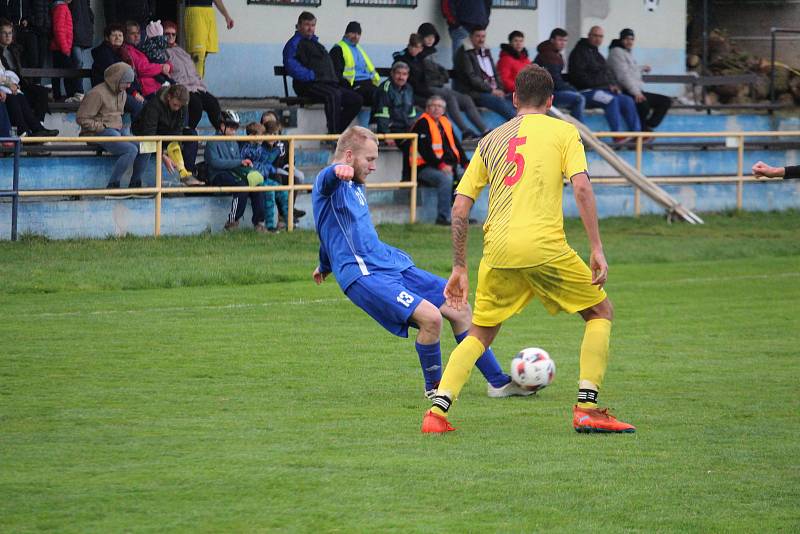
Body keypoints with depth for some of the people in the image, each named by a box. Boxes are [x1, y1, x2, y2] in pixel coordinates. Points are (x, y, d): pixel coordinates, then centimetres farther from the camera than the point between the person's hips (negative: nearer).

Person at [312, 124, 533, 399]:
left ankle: (498, 382, 17)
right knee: (430, 316, -26)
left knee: (459, 309, 6)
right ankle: (434, 387, -2)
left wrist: (325, 266, 55)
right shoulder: (331, 183, -9)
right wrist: (338, 170, -61)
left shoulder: (355, 187, 22)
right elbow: (328, 178, -37)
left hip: (393, 264, 10)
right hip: (363, 274, -10)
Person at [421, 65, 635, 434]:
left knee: (480, 334, 19)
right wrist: (597, 249, -6)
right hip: (544, 246, -4)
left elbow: (459, 209, 15)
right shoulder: (563, 131, 9)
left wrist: (459, 268, 20)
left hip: (497, 251, 4)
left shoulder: (491, 140, 19)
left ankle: (437, 410, 1)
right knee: (600, 311, 15)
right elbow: (581, 188, -6)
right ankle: (587, 408, 5)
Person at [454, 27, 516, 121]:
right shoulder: (464, 53, -3)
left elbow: (495, 73, 21)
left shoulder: (486, 52, 21)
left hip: (492, 91, 8)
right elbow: (471, 77, -12)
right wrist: (491, 90, -15)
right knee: (499, 101, -31)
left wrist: (500, 90, 2)